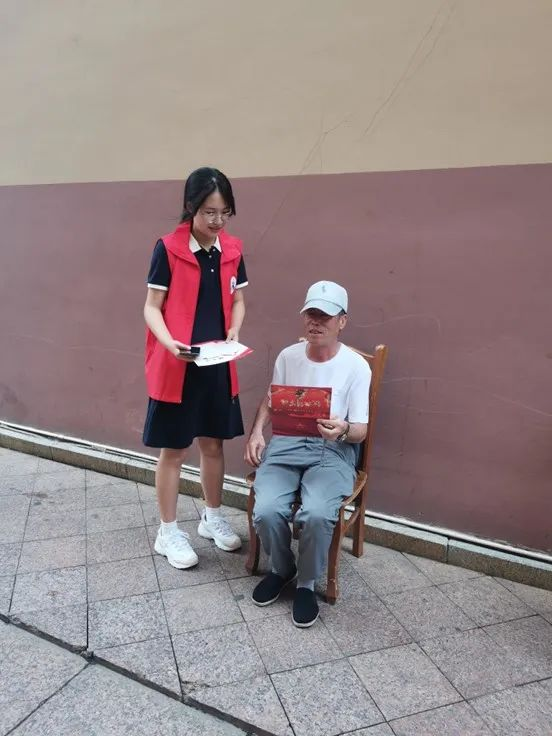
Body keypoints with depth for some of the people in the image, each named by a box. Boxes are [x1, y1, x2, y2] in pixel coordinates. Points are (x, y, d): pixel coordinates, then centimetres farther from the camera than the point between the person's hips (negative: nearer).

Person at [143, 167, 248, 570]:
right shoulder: (168, 248, -9)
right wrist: (170, 343, -26)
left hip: (218, 365, 5)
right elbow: (152, 308, -8)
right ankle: (168, 532, 22)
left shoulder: (232, 249, 4)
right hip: (176, 366, -4)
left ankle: (213, 517, 35)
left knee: (214, 443, 15)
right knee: (174, 449, 6)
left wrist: (234, 332, -7)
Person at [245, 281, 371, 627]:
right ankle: (281, 568, 11)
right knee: (267, 510, -24)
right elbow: (270, 401, 20)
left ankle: (307, 583, 2)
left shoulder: (356, 366, -3)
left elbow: (361, 430, -5)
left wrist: (343, 430, -29)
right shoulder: (288, 356, 8)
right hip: (286, 444, 3)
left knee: (318, 515, -31)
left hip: (333, 450, -2)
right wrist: (257, 432, 1)